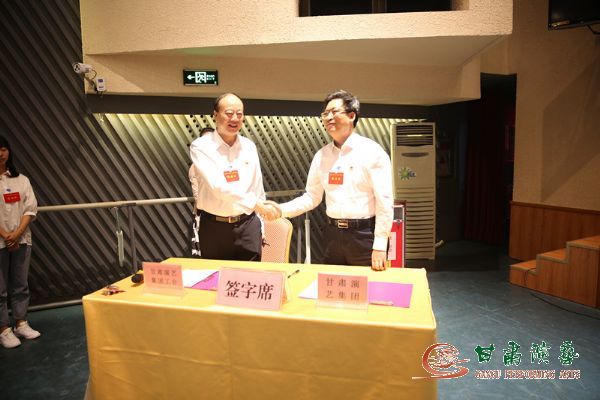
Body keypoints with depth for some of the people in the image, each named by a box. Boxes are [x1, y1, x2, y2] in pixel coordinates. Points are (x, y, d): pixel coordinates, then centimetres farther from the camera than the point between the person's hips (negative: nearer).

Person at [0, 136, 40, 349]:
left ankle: (21, 324, 22)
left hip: (21, 239, 3)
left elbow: (30, 208, 2)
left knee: (20, 284, 11)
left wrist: (17, 233, -10)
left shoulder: (21, 179, 6)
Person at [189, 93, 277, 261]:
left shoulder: (249, 146, 4)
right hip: (214, 228, -3)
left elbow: (258, 189, 9)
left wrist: (260, 229, 8)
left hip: (247, 225, 3)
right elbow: (218, 186, -23)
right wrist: (256, 204, -26)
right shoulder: (201, 146, -10)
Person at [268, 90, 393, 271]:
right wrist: (282, 210, -5)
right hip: (333, 234, 5)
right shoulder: (322, 155, 7)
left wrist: (380, 246, -14)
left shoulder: (372, 151, -9)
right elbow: (312, 197, 10)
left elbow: (384, 201, -11)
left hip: (364, 234, -4)